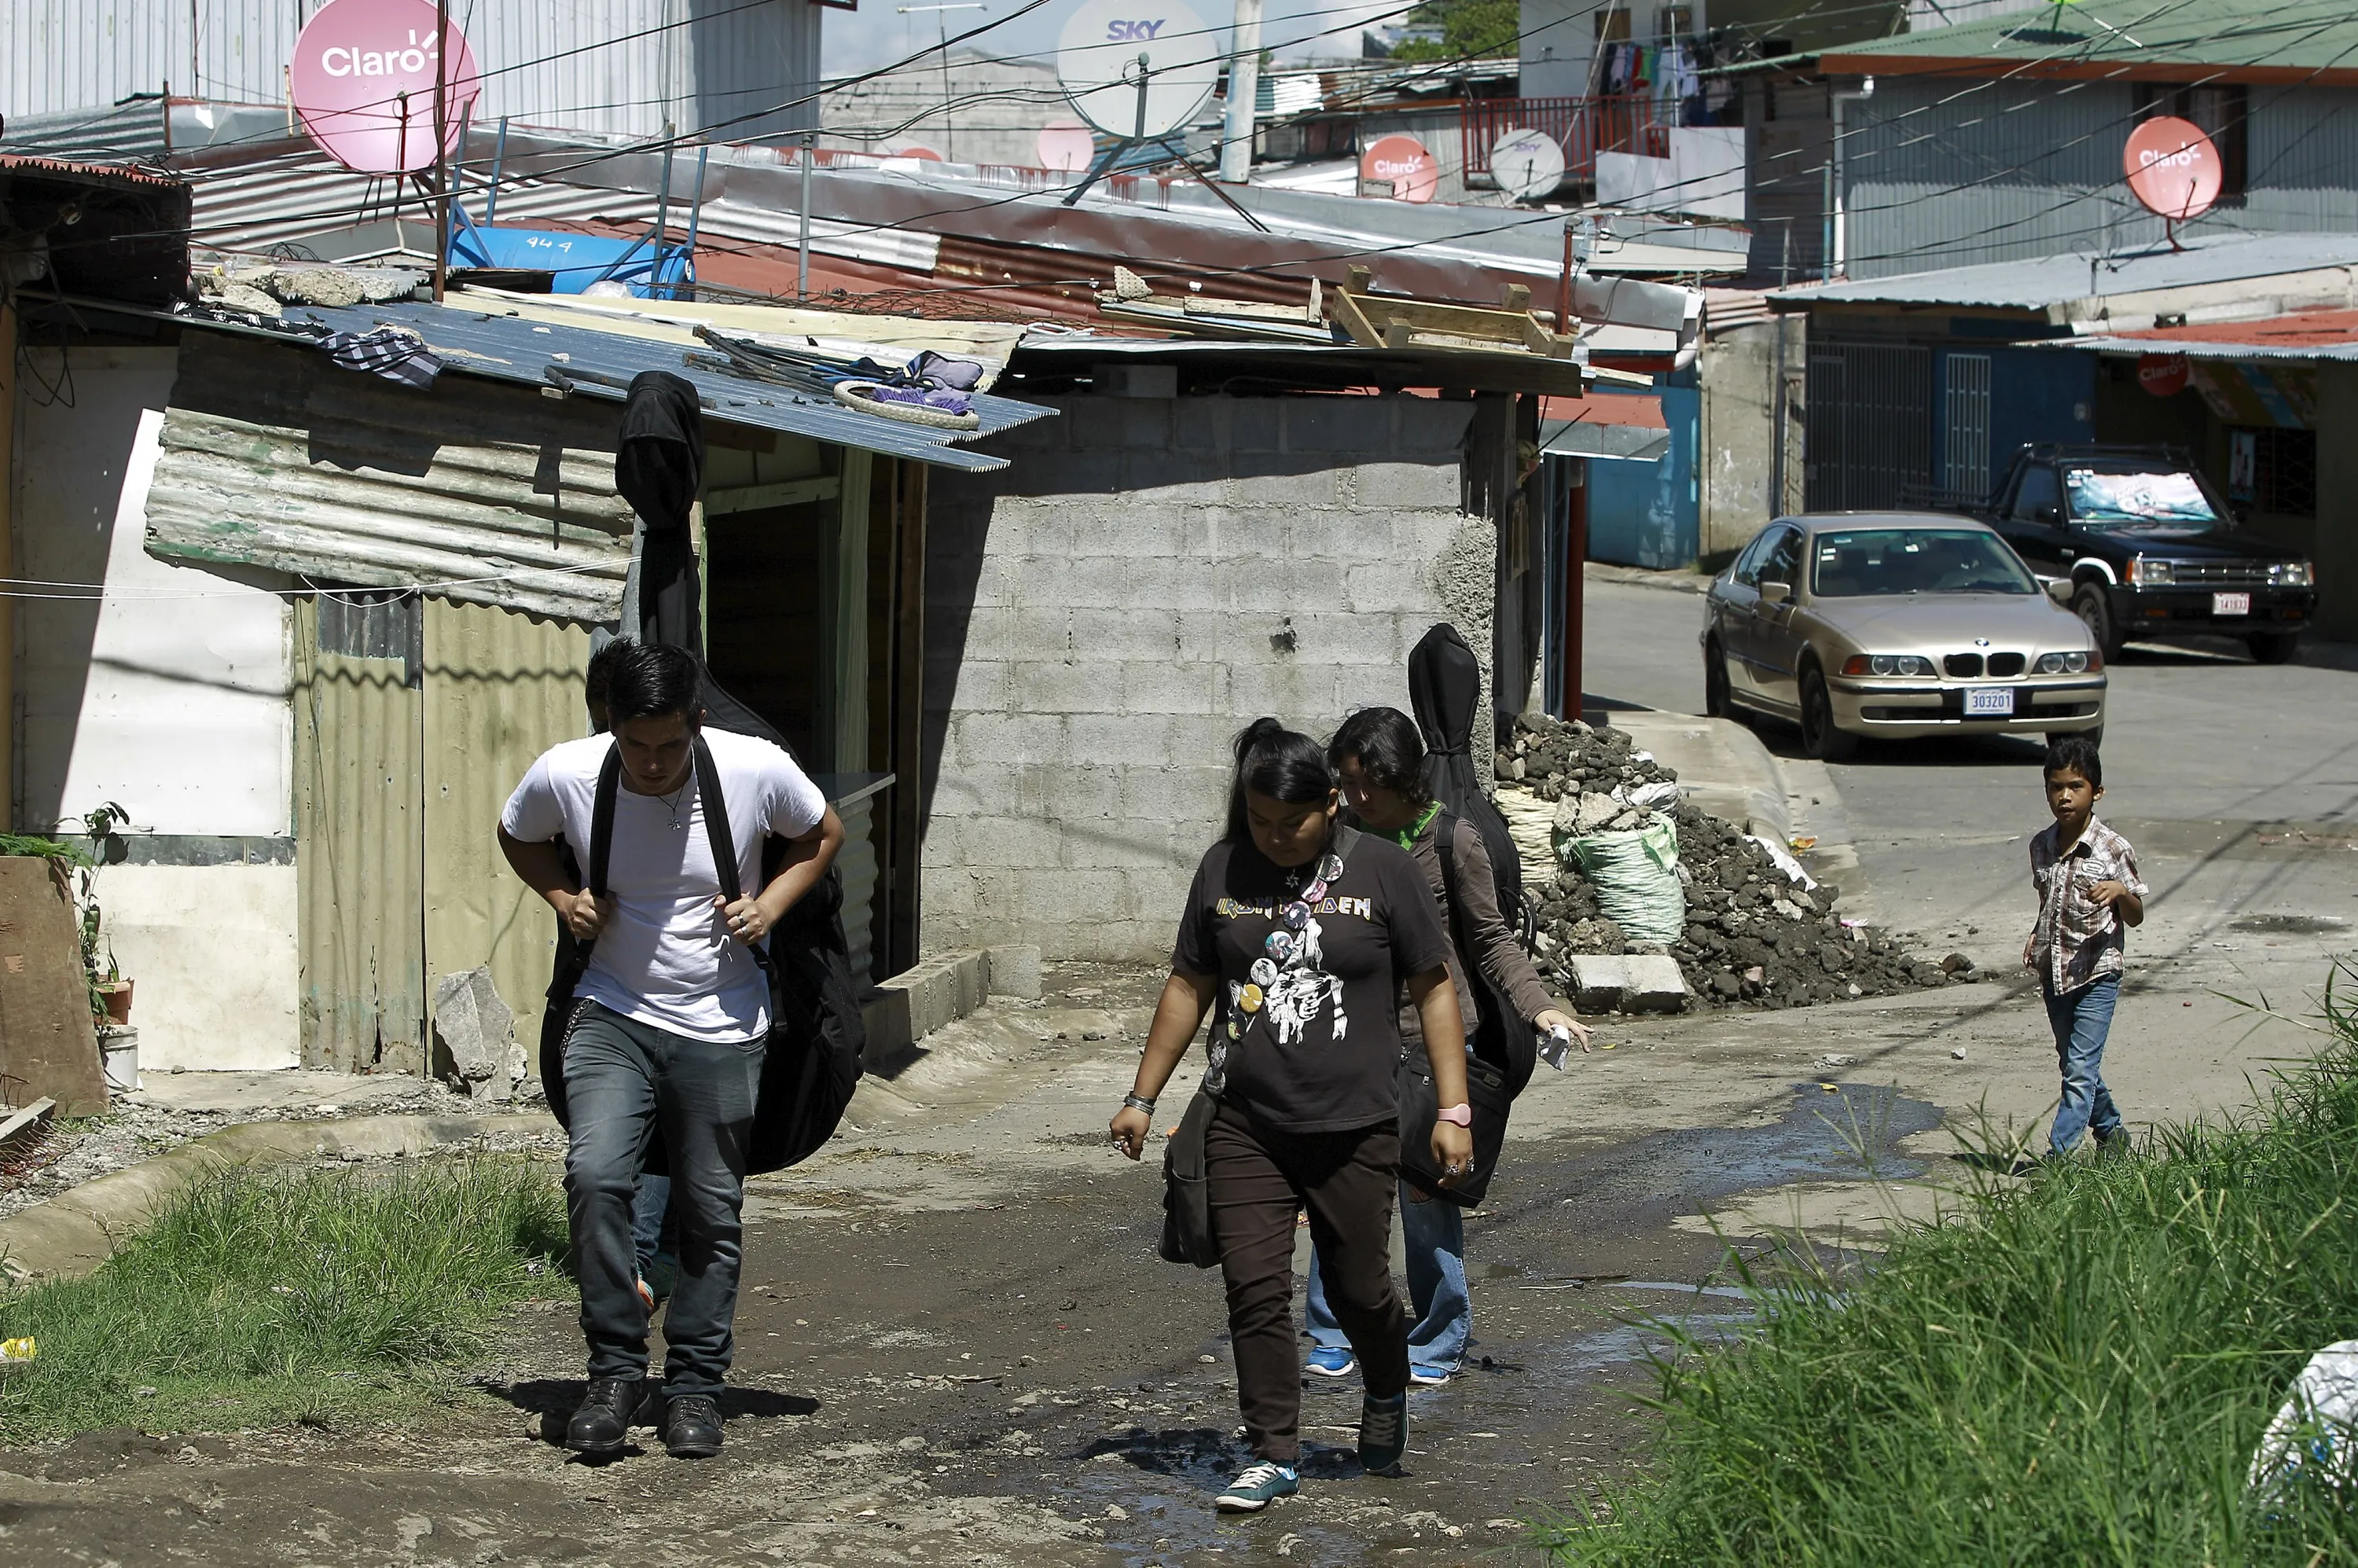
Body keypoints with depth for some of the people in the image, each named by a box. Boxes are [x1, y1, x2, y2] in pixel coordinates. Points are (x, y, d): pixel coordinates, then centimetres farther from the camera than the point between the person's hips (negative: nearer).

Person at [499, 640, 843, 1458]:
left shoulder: (758, 770, -14)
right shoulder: (565, 775, -12)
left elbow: (823, 835, 7)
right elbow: (517, 836, 12)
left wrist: (771, 902, -9)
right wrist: (563, 897, -6)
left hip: (721, 1029, 0)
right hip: (613, 1015, 0)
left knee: (711, 1212, 5)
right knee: (594, 1174, -21)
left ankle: (694, 1386, 21)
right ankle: (615, 1372, -10)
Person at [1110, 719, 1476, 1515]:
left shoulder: (1380, 871, -4)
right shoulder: (1224, 870, 3)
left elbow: (1433, 989, 0)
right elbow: (1189, 985, 13)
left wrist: (1453, 1109, -4)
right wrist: (1142, 1097, 13)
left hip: (1353, 1128, -2)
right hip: (1245, 1127, 2)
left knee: (1359, 1289, 7)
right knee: (1255, 1289, -6)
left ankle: (1387, 1396, 38)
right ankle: (1274, 1456, 4)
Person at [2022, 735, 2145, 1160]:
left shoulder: (2113, 850, -11)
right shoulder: (2041, 846, 4)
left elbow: (2135, 917, -4)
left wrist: (2121, 892, -25)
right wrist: (2036, 938, 2)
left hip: (2098, 971, -6)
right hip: (2054, 970, 6)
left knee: (2081, 1067, -12)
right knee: (2074, 1065, 17)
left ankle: (2059, 1151, -16)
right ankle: (2111, 1131, 36)